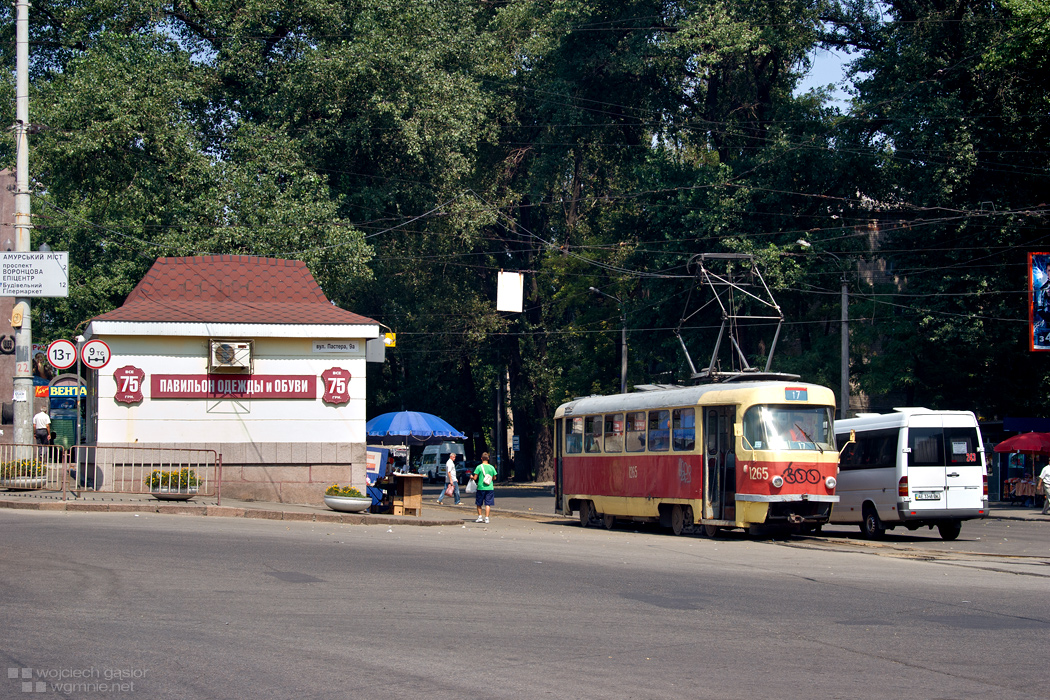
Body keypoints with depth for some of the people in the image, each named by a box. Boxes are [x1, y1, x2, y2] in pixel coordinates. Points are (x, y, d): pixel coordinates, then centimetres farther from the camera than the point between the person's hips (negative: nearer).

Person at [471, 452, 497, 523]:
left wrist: (471, 477, 13)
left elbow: (475, 478, -9)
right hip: (489, 488, 2)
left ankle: (479, 517, 13)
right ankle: (486, 518, -3)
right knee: (488, 504, 2)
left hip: (481, 487, -2)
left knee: (479, 504, 13)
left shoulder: (479, 467, -7)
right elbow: (494, 478, 9)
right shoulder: (491, 467, 1)